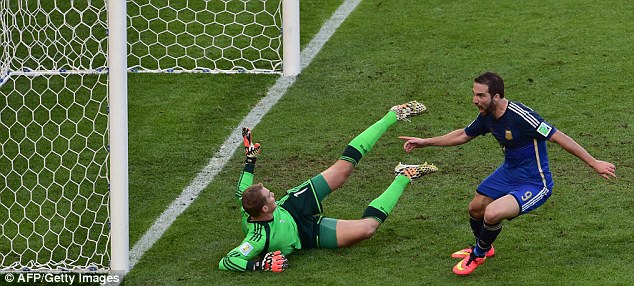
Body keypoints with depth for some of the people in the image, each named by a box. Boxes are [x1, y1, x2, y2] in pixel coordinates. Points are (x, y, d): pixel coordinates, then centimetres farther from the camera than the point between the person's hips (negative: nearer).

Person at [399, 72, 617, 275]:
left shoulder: (521, 116, -31)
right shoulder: (487, 116, -6)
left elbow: (558, 137, -27)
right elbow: (464, 135, 15)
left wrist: (594, 164, -24)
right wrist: (425, 142, 16)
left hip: (534, 183, -8)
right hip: (509, 173, 8)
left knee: (492, 214, -25)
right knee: (475, 208, 16)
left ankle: (478, 255, 8)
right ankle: (484, 247, 51)